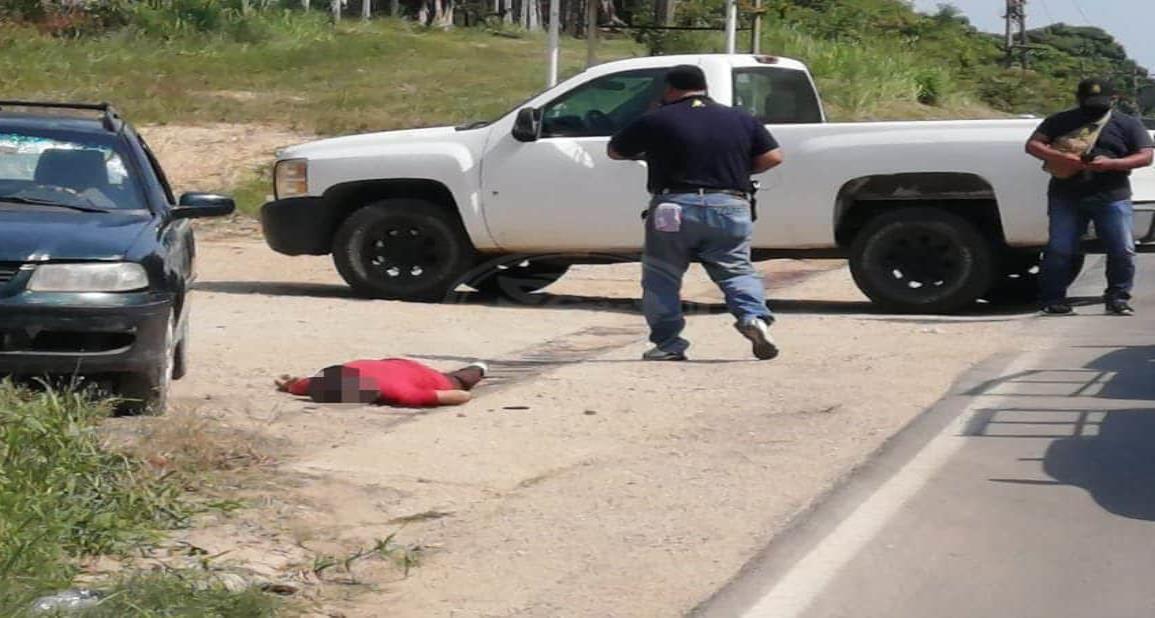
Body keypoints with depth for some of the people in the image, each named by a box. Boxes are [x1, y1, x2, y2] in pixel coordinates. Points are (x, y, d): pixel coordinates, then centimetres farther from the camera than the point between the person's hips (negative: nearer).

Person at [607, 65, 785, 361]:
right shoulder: (740, 119, 11)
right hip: (730, 208, 3)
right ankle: (754, 317, -15)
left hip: (675, 207, -2)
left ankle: (668, 343, 3)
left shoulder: (656, 121, 2)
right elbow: (773, 156, 8)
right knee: (736, 269, 10)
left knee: (661, 276, 9)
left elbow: (615, 151, 11)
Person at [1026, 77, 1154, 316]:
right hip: (1066, 197, 0)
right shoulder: (1060, 122, 11)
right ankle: (1052, 298, 5)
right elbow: (1033, 145, 5)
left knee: (1123, 251, -5)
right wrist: (1060, 157, -15)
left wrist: (1111, 163, -15)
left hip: (1112, 197, 0)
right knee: (1059, 250, -3)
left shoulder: (1128, 125, 9)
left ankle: (1118, 298, 8)